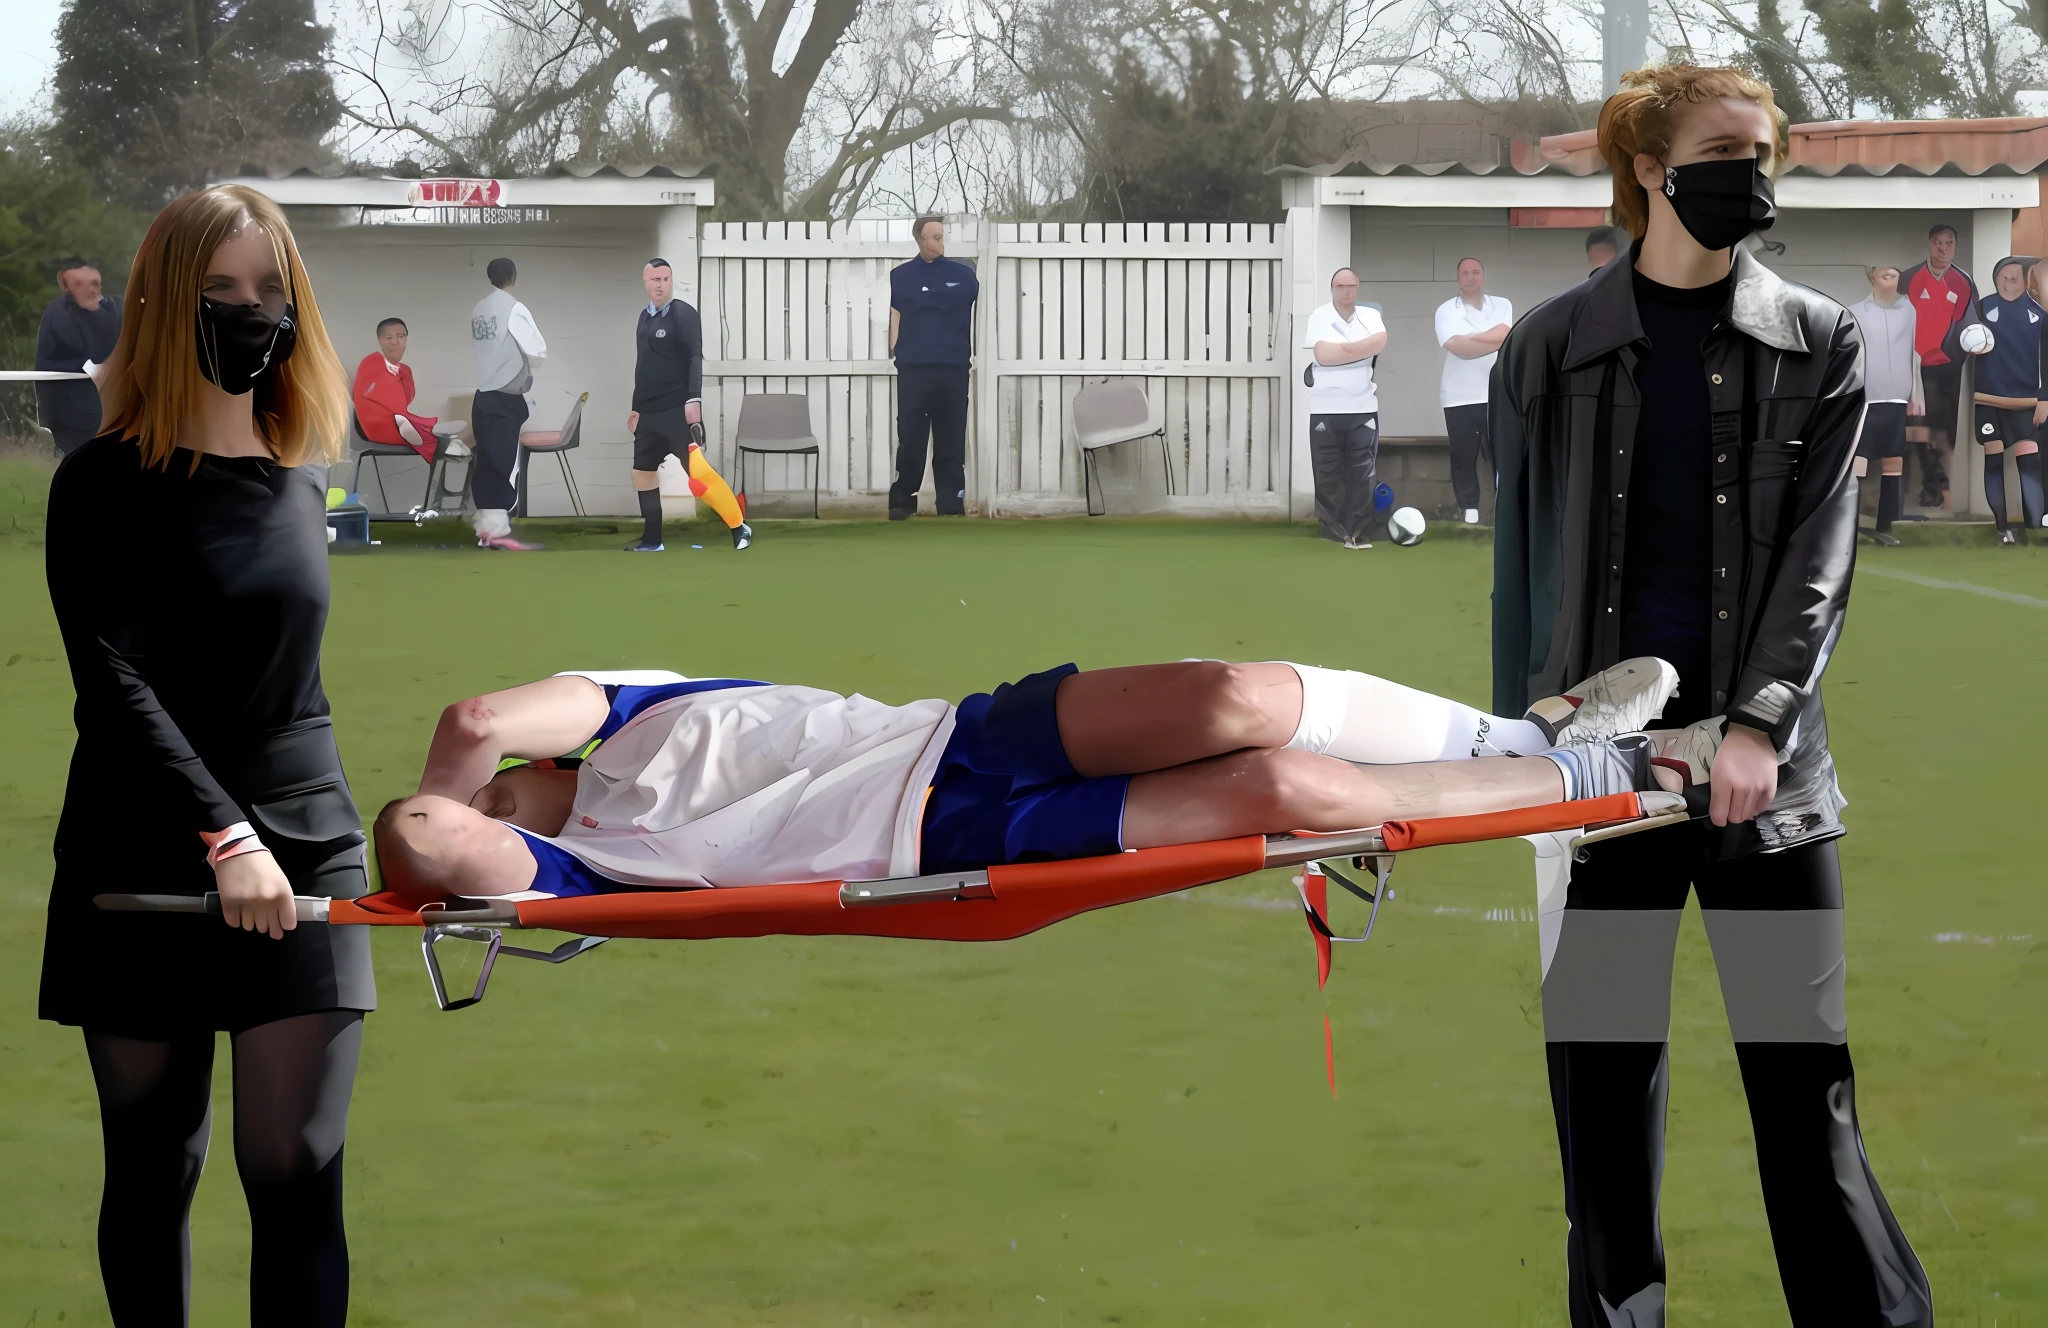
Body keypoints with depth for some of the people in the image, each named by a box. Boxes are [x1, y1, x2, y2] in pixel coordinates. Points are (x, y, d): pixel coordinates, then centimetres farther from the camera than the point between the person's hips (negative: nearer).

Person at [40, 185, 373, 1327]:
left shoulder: (302, 481, 11)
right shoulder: (106, 485, -5)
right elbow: (113, 684, -15)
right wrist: (221, 836, -24)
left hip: (305, 850, 3)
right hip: (146, 866, -3)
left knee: (297, 1174, -6)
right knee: (154, 1170, 5)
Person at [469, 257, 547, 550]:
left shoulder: (478, 311, 8)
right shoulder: (514, 309, -12)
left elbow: (477, 345, 8)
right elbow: (538, 350, -11)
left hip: (483, 396, 7)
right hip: (506, 398, -7)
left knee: (486, 462, 9)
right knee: (507, 462, -4)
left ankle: (485, 526, 10)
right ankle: (498, 529, -7)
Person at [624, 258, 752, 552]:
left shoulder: (683, 313, -8)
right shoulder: (645, 317, 14)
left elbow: (695, 359, -14)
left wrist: (693, 399, -23)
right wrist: (637, 407, 23)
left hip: (678, 409, -8)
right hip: (650, 412, 8)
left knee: (696, 470, -16)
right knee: (642, 471, 8)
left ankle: (739, 528, -12)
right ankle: (652, 540, 17)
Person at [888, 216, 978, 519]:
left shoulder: (963, 274, 6)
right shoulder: (900, 276, 6)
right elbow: (894, 320, 6)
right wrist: (894, 356, -5)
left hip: (954, 369, 0)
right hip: (912, 369, 0)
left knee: (951, 441, 4)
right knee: (910, 439, 0)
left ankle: (952, 504, 8)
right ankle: (902, 500, 5)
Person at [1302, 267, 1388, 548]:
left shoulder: (1371, 316, 7)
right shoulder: (1319, 317, -1)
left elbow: (1381, 344, -10)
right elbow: (1322, 355, -16)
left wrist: (1339, 351, -15)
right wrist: (1362, 349, -13)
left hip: (1364, 408, 2)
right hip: (1325, 409, -2)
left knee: (1363, 474, -3)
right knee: (1328, 475, 0)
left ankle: (1359, 535, 0)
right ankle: (1331, 536, 5)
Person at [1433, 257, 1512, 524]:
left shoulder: (1503, 307, 7)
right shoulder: (1446, 311, -2)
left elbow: (1506, 335, -12)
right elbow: (1458, 348, -19)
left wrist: (1470, 339, -17)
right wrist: (1497, 341, -18)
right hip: (1460, 399, -1)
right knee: (1463, 459, 3)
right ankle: (1469, 513, 10)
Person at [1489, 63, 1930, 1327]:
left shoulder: (1820, 345, 5)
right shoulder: (1554, 347, 6)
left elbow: (1819, 550, -3)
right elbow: (1526, 555, 8)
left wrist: (1759, 722, -15)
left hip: (1765, 761, -1)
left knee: (1802, 1074, -2)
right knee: (1604, 1071, 4)